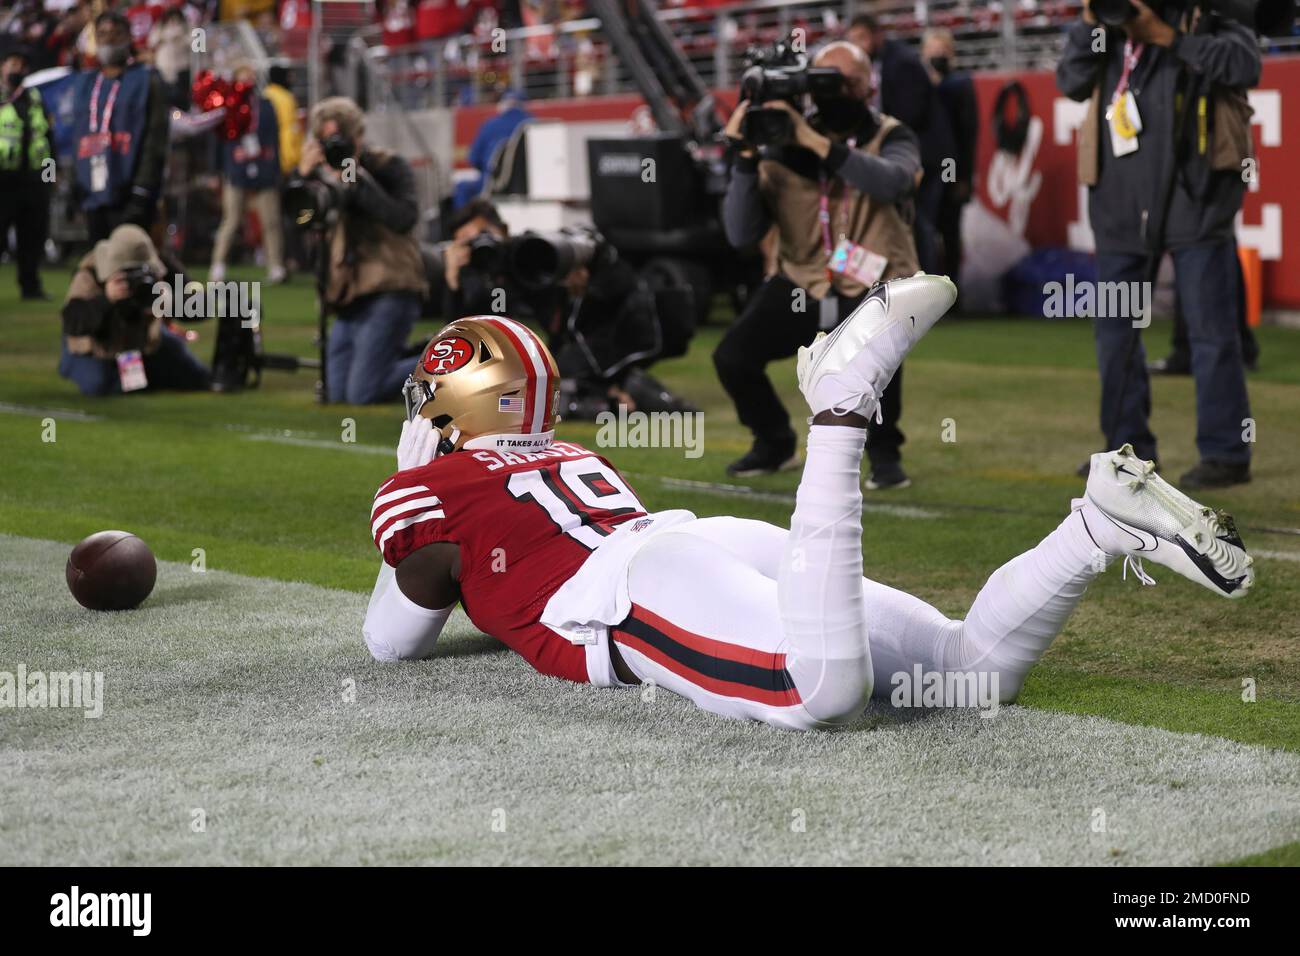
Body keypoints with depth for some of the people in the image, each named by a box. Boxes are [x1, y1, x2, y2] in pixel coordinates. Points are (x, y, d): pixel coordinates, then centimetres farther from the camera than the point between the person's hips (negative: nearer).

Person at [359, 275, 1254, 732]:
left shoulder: (424, 490, 17)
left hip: (646, 585, -7)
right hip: (735, 537, 7)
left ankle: (843, 407, -36)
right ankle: (1103, 520, -17)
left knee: (824, 691, -37)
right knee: (978, 671, -1)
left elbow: (396, 639, 26)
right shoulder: (575, 455, 38)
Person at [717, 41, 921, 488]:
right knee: (732, 355, -14)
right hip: (802, 283, 3)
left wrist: (817, 142, -43)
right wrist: (746, 158, -27)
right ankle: (774, 443, 17)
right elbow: (740, 233, -15)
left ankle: (884, 452, -6)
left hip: (873, 285, -3)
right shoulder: (783, 148, -7)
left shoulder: (891, 138, -9)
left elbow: (890, 181, -35)